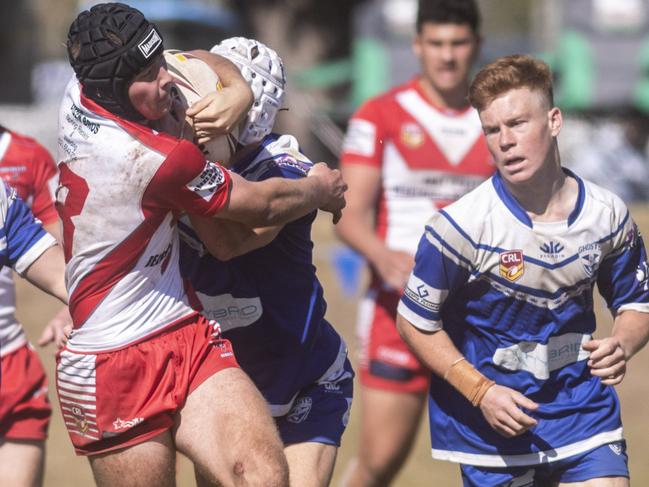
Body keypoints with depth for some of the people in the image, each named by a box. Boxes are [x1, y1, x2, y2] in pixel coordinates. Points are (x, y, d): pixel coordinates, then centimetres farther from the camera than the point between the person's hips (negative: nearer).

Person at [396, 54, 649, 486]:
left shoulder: (606, 214, -5)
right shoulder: (462, 224, -17)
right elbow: (415, 322, -7)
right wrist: (482, 393, -16)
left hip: (583, 409, 3)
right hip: (491, 423, -3)